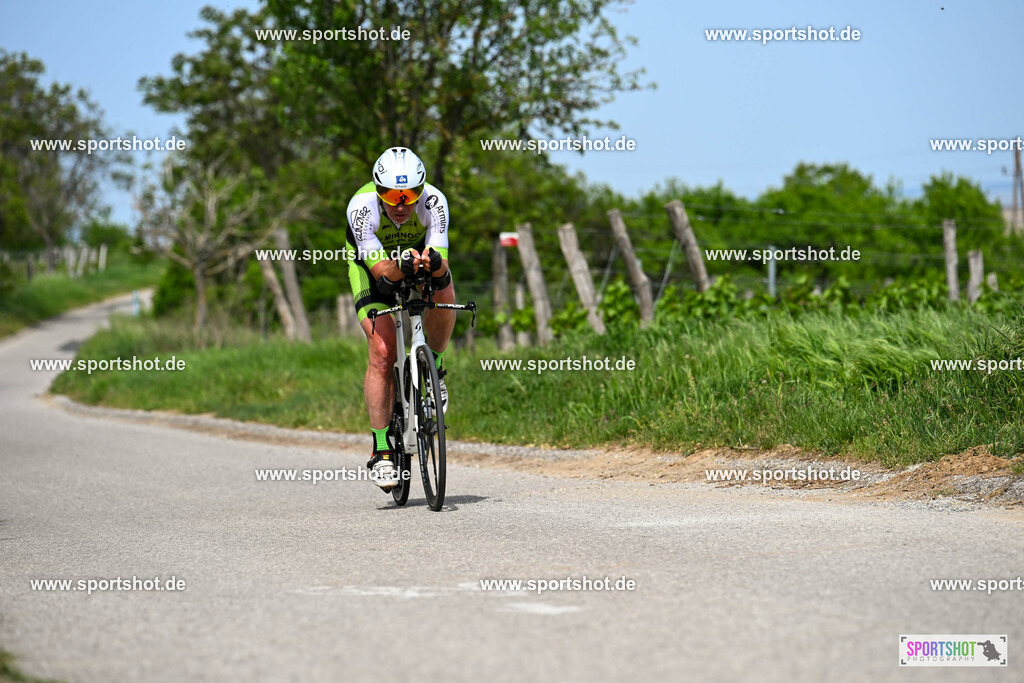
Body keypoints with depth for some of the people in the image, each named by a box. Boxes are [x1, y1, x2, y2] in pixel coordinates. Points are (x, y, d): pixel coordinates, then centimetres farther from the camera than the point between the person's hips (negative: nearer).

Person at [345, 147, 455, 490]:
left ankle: (433, 369, -3)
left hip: (421, 259, 2)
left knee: (443, 295, -32)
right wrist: (399, 267, -62)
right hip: (373, 265, -2)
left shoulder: (433, 201, -31)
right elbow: (379, 268, -40)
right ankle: (381, 451, -13)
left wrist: (434, 262, -61)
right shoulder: (362, 206, -35)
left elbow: (441, 263, -37)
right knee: (382, 351, -18)